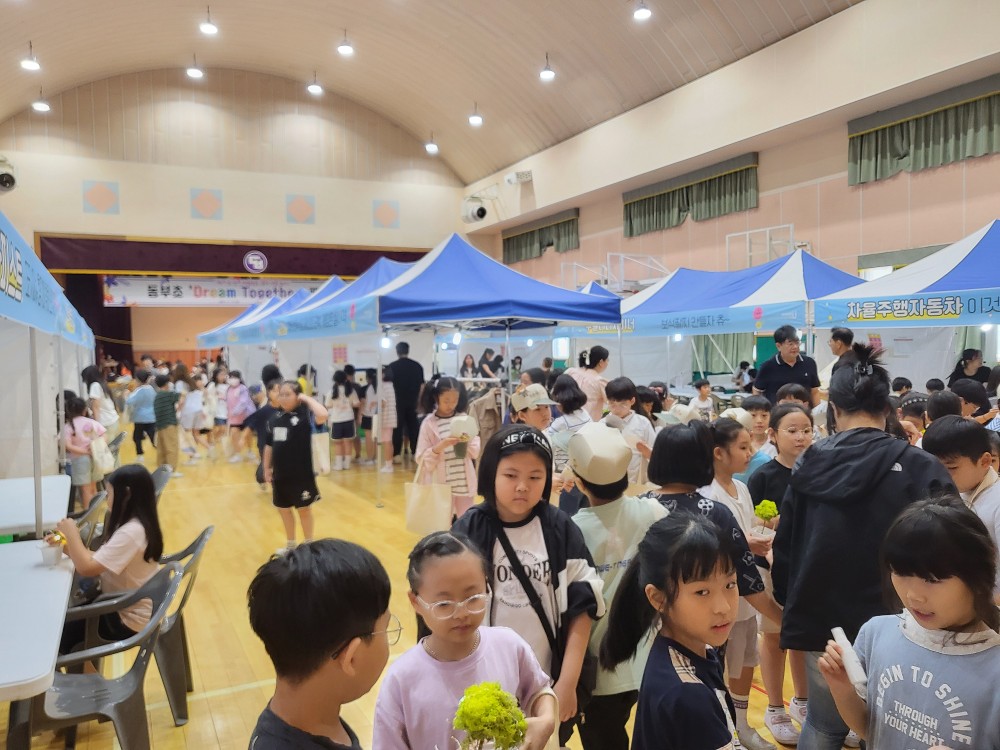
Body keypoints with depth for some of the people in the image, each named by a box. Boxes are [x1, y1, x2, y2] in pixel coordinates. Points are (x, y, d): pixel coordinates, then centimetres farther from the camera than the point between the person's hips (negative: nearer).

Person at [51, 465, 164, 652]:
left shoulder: (131, 532, -28)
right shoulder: (135, 524, 5)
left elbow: (86, 568, -30)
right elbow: (98, 561, 7)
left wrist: (72, 533, -17)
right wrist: (66, 546, -3)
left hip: (129, 619, -9)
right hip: (129, 607, 9)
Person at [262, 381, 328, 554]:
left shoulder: (304, 414, -13)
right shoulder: (275, 418, 4)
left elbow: (322, 416, -36)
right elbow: (269, 446, 12)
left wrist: (307, 398, -23)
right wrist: (266, 468, 12)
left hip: (301, 473, -6)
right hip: (280, 473, 6)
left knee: (304, 509, 10)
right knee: (283, 509, 18)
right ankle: (290, 544, 37)